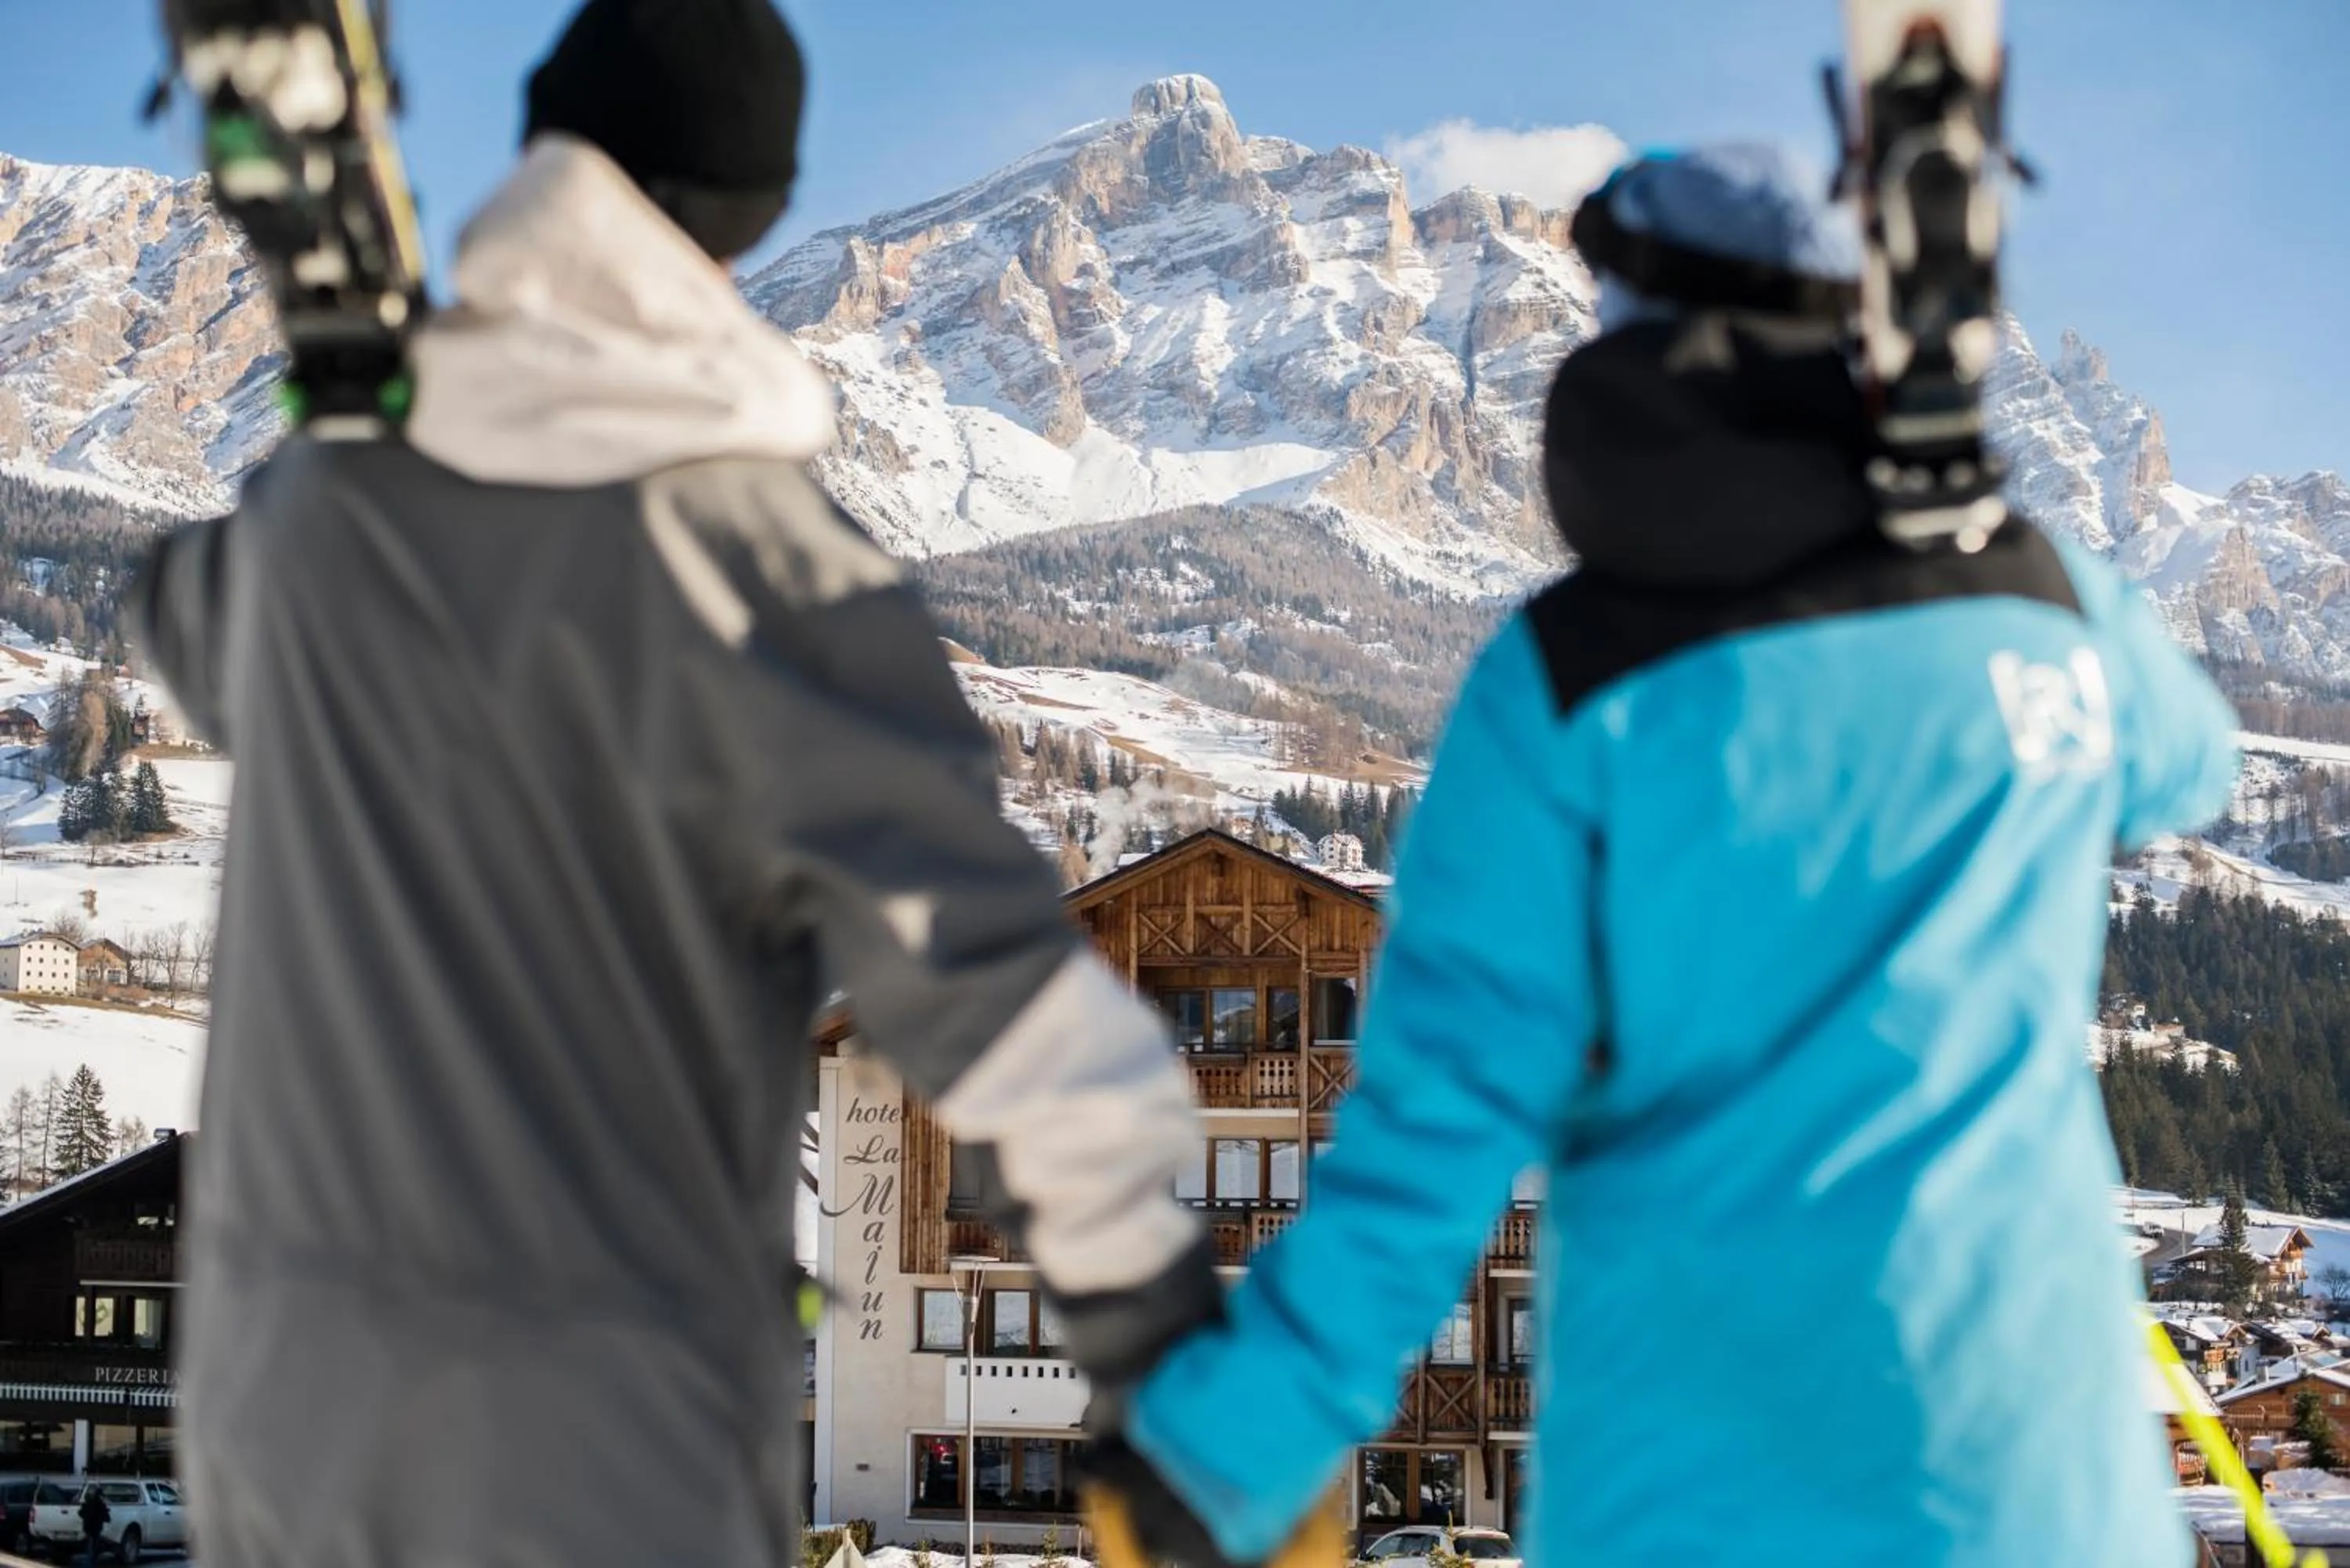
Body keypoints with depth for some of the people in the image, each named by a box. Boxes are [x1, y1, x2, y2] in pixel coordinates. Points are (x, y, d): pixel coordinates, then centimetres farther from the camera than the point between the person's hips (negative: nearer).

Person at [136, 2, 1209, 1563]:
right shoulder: (745, 550, -15)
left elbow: (199, 627, 28)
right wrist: (1173, 1351, -15)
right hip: (605, 1407, -6)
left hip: (282, 1349, 6)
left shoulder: (327, 493, 3)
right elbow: (973, 954, -19)